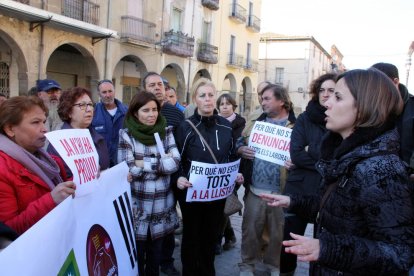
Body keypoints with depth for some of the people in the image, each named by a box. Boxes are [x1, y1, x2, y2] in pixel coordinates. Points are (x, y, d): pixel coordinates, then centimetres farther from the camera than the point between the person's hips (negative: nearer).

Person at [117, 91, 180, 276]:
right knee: (136, 255, 10)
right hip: (137, 206, -2)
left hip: (162, 206, 3)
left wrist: (143, 163, -15)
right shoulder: (126, 135, -7)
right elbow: (128, 170, -15)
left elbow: (175, 162, -9)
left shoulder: (166, 132, 1)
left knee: (156, 254, 17)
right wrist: (161, 160, -13)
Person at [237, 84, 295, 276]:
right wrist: (241, 150, -6)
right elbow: (239, 143, 15)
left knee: (278, 232, 15)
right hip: (255, 190, 3)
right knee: (251, 229, 13)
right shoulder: (255, 123, 10)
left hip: (281, 193, -3)